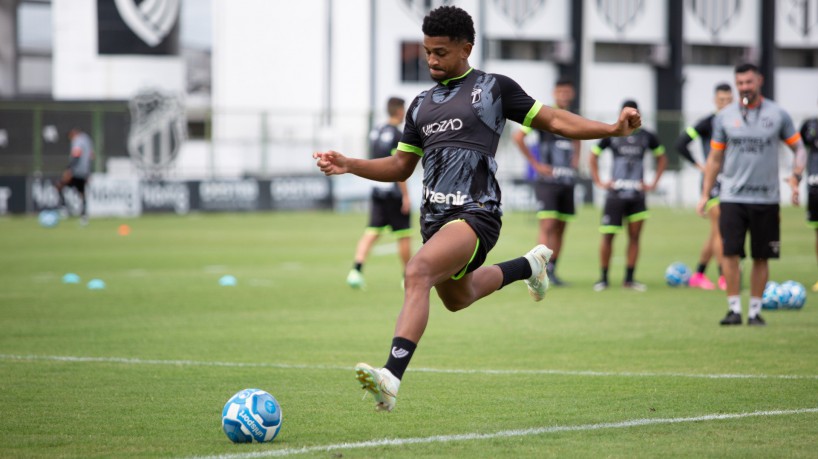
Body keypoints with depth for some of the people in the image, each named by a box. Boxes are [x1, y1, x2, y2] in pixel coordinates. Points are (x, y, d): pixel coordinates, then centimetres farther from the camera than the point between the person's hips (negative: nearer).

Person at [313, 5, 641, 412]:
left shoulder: (494, 88, 3)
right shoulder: (421, 105, 18)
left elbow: (551, 120, 5)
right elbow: (400, 166, 22)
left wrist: (613, 128, -6)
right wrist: (348, 165, 8)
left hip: (475, 213, -8)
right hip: (434, 217, 8)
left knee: (417, 272, -31)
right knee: (458, 298, 25)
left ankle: (391, 377, -40)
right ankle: (528, 265, 53)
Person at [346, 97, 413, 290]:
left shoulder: (375, 132, 11)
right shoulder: (397, 135, -14)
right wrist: (406, 196, -15)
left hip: (377, 189, 7)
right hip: (393, 192, -7)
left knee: (371, 232, 2)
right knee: (403, 234, 5)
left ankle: (356, 269, -15)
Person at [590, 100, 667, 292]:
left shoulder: (646, 137, 5)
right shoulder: (611, 135, 0)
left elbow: (661, 158, 19)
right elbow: (594, 156, 10)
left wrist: (653, 183, 10)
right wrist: (599, 182, 3)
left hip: (637, 195, 2)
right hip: (615, 194, -2)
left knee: (634, 236, 1)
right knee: (608, 235, -4)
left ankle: (629, 279, 8)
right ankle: (603, 278, 5)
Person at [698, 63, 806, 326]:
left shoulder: (778, 115, 2)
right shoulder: (725, 117, 5)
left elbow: (799, 149, 9)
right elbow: (715, 159, 11)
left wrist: (796, 176, -8)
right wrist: (705, 195, 7)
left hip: (766, 198, 0)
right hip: (732, 196, 0)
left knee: (761, 257, 3)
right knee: (730, 253, -9)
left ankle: (755, 311, 12)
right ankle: (734, 309, -2)